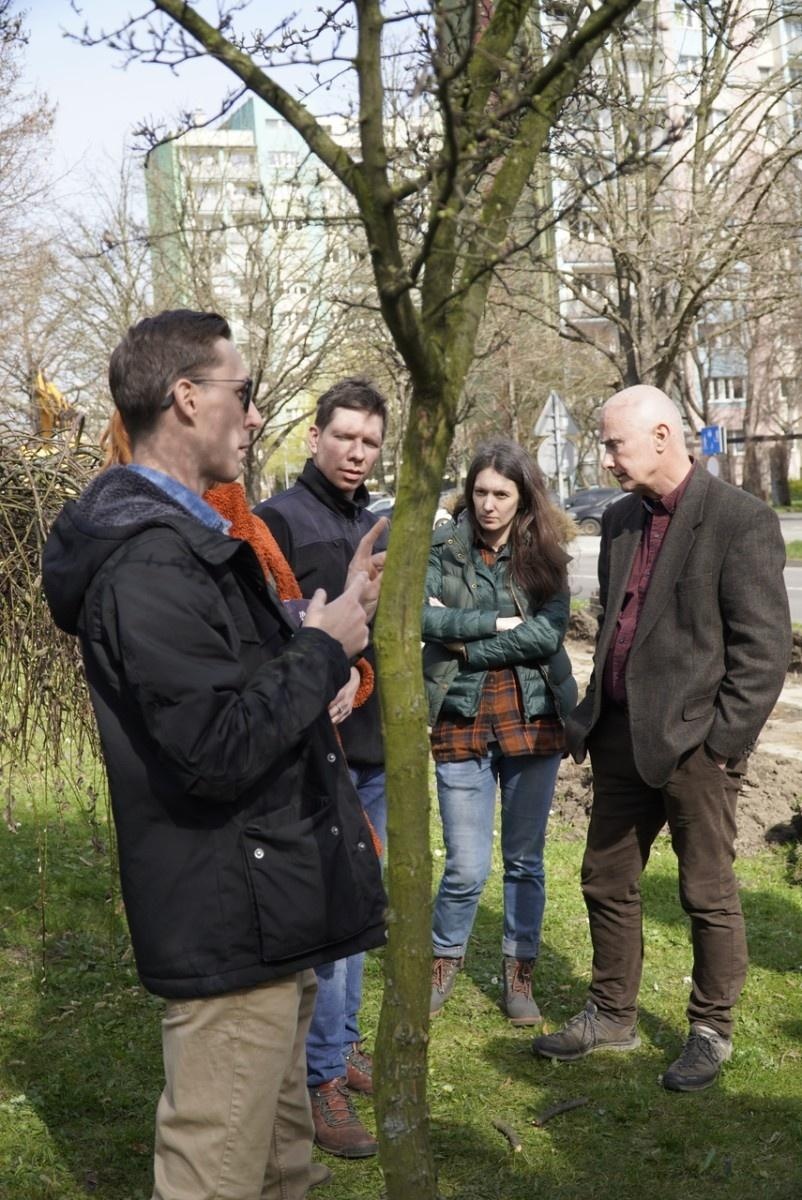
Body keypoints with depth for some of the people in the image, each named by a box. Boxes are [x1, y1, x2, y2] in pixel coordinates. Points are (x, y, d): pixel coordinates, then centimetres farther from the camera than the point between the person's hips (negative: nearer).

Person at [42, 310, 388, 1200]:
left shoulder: (185, 536, 14)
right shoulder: (151, 560, -22)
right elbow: (219, 748, -28)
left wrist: (328, 623, 6)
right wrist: (325, 646, -15)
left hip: (265, 911, 11)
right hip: (230, 922, -11)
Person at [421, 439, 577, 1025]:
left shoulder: (544, 556, 1)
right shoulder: (443, 549, 0)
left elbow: (550, 632, -13)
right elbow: (422, 616, -15)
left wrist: (467, 644, -12)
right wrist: (497, 622, -15)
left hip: (533, 720, 1)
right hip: (463, 721, -1)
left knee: (525, 860, 11)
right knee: (468, 867, 0)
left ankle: (520, 971, 28)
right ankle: (445, 960, 25)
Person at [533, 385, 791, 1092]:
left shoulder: (742, 521, -12)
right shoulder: (621, 519, 10)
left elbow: (764, 647, -13)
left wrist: (722, 741, -15)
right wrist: (596, 715, 12)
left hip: (695, 742, -7)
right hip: (623, 735, 7)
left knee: (709, 895, 7)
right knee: (607, 881, 14)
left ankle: (712, 1030, 25)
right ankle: (612, 1015, 31)